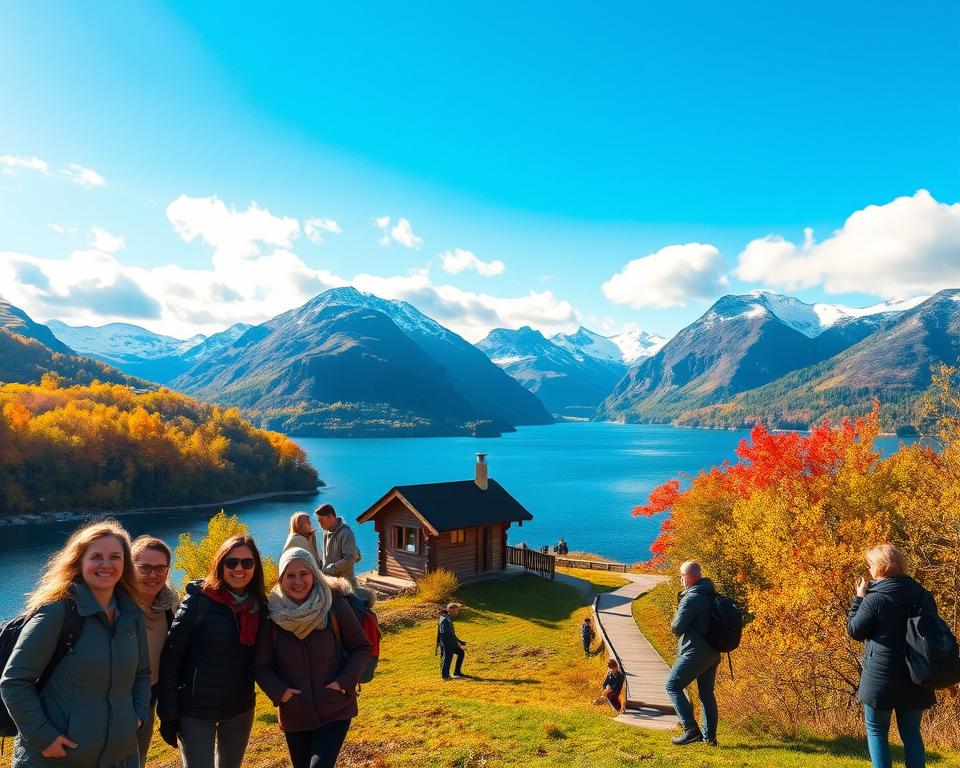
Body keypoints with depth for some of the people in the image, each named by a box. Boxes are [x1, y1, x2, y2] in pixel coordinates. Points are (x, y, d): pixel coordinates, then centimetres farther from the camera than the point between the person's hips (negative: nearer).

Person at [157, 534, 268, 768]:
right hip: (196, 710, -5)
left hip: (241, 709, 5)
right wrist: (168, 713, -14)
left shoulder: (259, 606, -1)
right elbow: (171, 655, -14)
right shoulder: (199, 600, -15)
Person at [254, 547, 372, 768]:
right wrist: (279, 691, -16)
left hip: (335, 711, -3)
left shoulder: (335, 605, -13)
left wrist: (344, 683, -16)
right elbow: (261, 665, 0)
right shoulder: (273, 614, -8)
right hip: (294, 716, 3)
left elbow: (362, 648, -4)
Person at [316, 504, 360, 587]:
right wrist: (324, 568, 4)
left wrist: (330, 568, -20)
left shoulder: (346, 533, -18)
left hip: (344, 581, -7)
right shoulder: (326, 532, 6)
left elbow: (350, 559, -24)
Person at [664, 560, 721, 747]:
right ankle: (710, 736, 19)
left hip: (695, 653, -9)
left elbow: (677, 628, -14)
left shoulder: (690, 598, -17)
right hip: (713, 653, 9)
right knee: (706, 693, 16)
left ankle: (691, 729, -8)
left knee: (673, 685, 0)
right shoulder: (713, 596, 10)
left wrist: (676, 616, 5)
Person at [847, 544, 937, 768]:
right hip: (915, 680, 5)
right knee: (912, 733, 15)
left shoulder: (874, 599, -17)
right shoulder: (924, 596, 1)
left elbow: (855, 631, -6)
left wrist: (859, 598, -1)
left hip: (881, 678, -5)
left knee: (876, 731, 8)